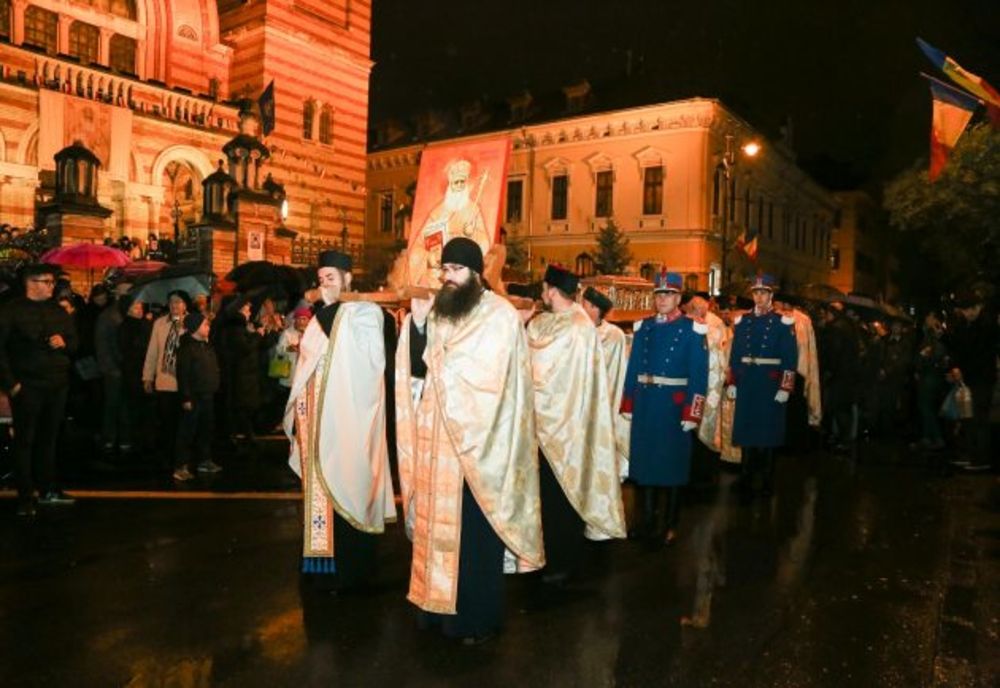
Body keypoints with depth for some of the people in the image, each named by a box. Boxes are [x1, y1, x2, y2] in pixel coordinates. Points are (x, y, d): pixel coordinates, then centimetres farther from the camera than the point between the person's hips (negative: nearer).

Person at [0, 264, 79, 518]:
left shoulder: (59, 312, 13)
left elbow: (74, 343, 19)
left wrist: (64, 342, -5)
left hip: (57, 385, 5)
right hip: (27, 386, -5)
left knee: (49, 439, 12)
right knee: (25, 441, 0)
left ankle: (48, 489, 22)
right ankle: (25, 499, 6)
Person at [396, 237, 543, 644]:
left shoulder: (500, 316, -8)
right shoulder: (434, 311, 9)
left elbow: (488, 377, -18)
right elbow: (416, 369, 3)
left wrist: (440, 365, -11)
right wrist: (417, 324, -10)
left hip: (476, 443, -5)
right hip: (436, 440, 5)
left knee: (474, 531, 3)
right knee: (437, 522, 12)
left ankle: (478, 617, 17)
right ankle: (440, 604, 27)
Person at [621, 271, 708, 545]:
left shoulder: (692, 329, -5)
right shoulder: (644, 327, 8)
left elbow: (699, 375, -8)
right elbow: (633, 368, 8)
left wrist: (692, 414, -12)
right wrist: (628, 405, 6)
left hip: (674, 407, -4)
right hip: (645, 406, 4)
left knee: (673, 462, 7)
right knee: (644, 458, 11)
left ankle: (670, 524, 21)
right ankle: (648, 517, 27)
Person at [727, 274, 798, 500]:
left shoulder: (783, 322, -2)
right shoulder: (742, 321, 8)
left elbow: (790, 359, -5)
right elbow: (734, 355, 9)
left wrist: (785, 388, -10)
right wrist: (731, 383, 4)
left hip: (771, 385, -3)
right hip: (746, 384, 3)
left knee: (768, 431, 6)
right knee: (746, 431, 7)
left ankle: (767, 481, 19)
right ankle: (746, 482, 17)